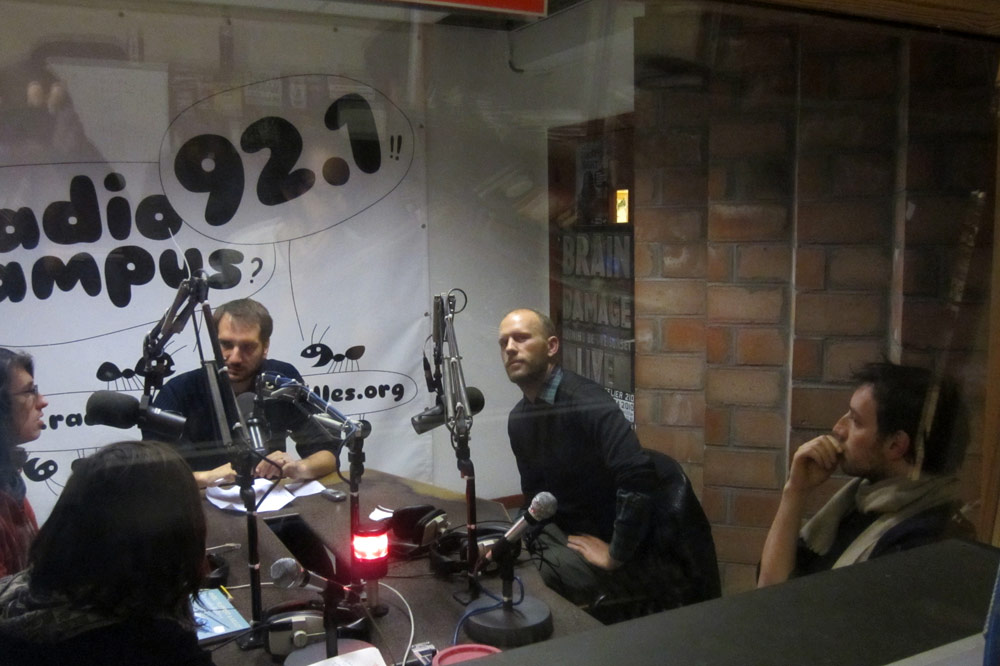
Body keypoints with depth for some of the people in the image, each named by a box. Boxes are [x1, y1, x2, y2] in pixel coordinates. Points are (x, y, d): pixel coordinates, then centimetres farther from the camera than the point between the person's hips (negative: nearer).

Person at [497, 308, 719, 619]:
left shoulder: (584, 399, -23)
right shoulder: (517, 419, 2)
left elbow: (638, 476, -33)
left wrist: (616, 555, -24)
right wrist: (545, 543, -1)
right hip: (578, 537, 7)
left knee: (551, 571, -24)